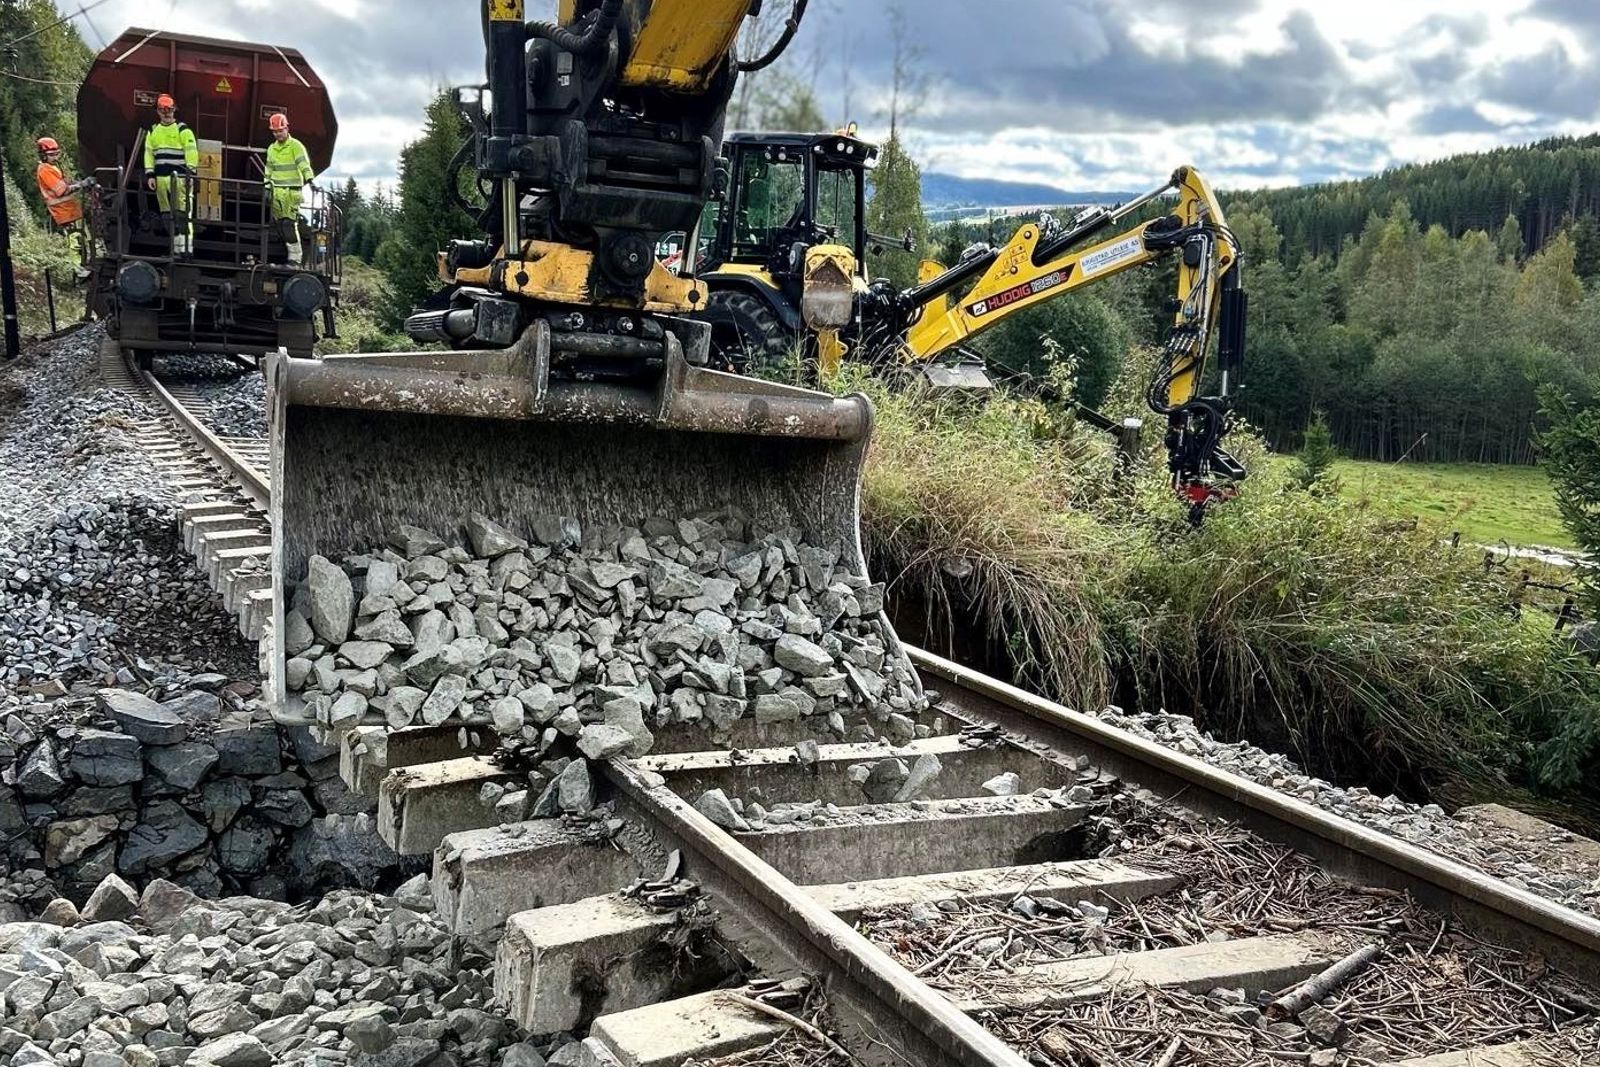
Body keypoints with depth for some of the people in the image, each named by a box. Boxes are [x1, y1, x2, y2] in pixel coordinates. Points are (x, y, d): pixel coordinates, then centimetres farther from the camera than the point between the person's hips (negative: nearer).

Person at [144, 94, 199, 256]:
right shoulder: (153, 131, 17)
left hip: (179, 177, -6)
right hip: (160, 178, 6)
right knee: (168, 216, 7)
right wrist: (150, 175, 7)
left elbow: (191, 152, -6)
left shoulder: (183, 130, 1)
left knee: (182, 214, -12)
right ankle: (176, 249, 12)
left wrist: (190, 174, -14)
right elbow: (148, 153, 16)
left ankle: (186, 250, -13)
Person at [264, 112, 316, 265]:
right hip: (276, 191, 7)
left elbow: (304, 164, -17)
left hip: (292, 191, -7)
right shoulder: (271, 148, 17)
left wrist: (310, 179, -31)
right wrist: (267, 187, 20)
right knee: (280, 224, 3)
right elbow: (269, 170, 24)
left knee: (289, 224, -13)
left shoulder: (296, 146, -4)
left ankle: (295, 258, -10)